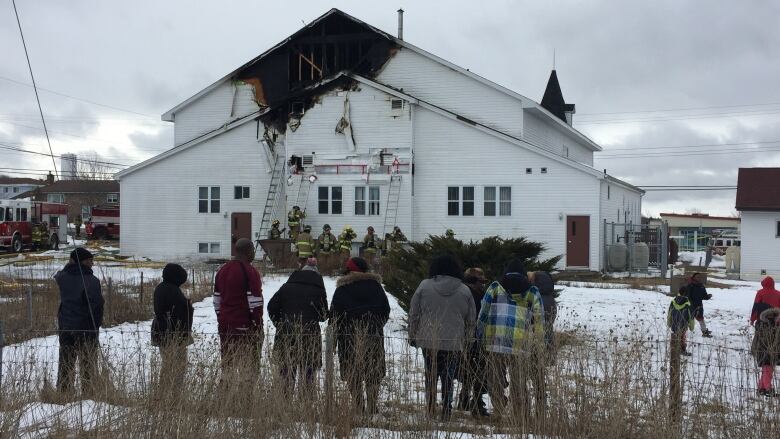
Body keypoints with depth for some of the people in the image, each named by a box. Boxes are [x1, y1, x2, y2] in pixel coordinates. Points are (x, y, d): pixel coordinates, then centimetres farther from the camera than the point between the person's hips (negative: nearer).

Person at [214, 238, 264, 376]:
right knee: (250, 365, -3)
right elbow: (255, 302, -15)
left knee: (227, 365, 11)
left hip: (225, 325, 7)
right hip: (246, 327, -7)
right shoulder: (249, 272, -12)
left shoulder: (222, 270, 13)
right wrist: (258, 324, -8)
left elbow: (217, 299, 17)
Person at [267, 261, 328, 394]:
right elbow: (323, 316, 5)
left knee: (287, 373, 8)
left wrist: (280, 325, 12)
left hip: (286, 335, 1)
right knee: (307, 371, 7)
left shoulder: (287, 286, 5)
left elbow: (272, 307, 3)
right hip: (309, 336, -1)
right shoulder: (318, 290, 1)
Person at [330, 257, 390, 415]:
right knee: (373, 374, 8)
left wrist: (334, 338, 4)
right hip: (374, 336, 2)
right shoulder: (375, 285, 6)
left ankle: (358, 408, 1)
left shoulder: (342, 289, -2)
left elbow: (334, 315, -3)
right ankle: (371, 408, 6)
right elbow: (386, 310, 10)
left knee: (353, 374, 4)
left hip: (349, 337, -2)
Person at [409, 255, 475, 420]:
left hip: (428, 340, 0)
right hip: (454, 343, 0)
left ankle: (430, 408, 8)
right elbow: (471, 321, 9)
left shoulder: (424, 286, -1)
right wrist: (465, 341, 19)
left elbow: (413, 314, 3)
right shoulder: (465, 291, 3)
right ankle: (446, 411, 8)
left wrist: (413, 336, 14)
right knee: (448, 377, 8)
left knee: (430, 374, 12)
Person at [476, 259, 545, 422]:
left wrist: (481, 337, 17)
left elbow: (483, 315, 6)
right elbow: (538, 321, 10)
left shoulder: (495, 288, 8)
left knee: (495, 381, 8)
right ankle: (522, 419, 9)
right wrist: (539, 346, 15)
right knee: (518, 384, 7)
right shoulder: (532, 292, 10)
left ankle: (499, 413, 2)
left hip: (495, 342, -1)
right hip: (521, 345, 1)